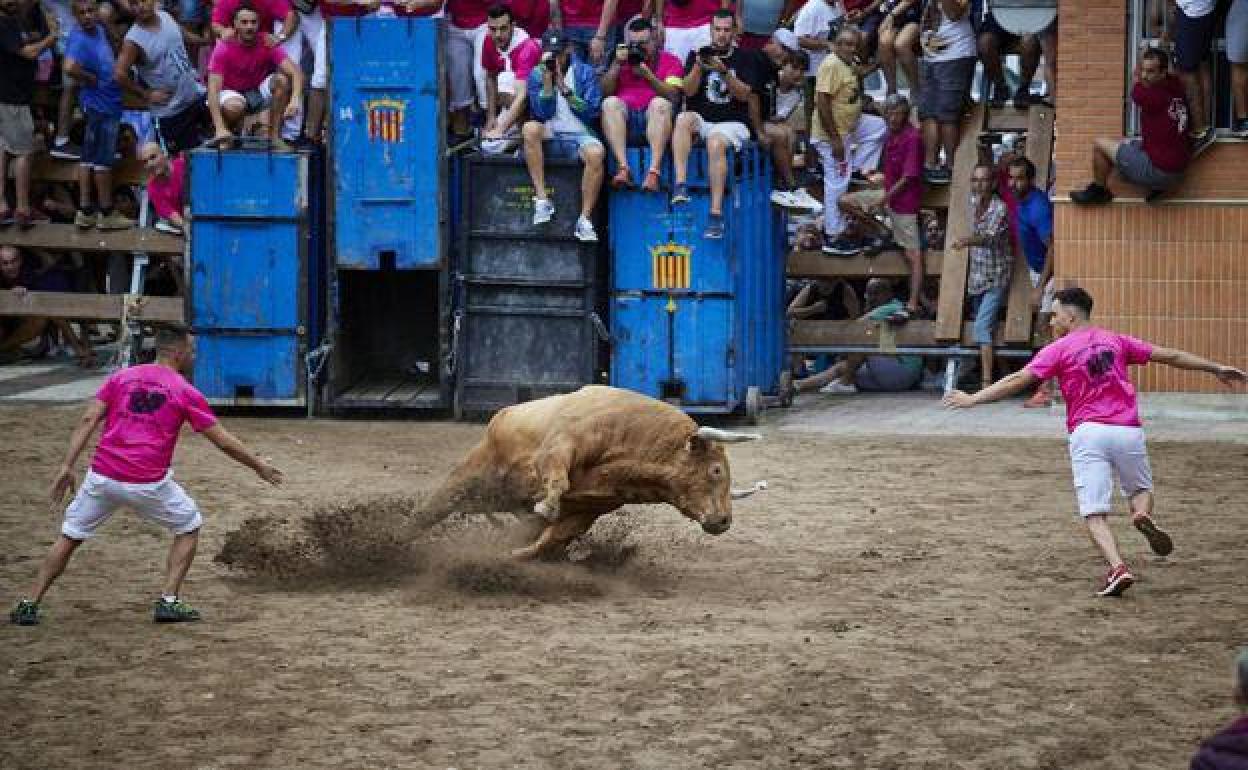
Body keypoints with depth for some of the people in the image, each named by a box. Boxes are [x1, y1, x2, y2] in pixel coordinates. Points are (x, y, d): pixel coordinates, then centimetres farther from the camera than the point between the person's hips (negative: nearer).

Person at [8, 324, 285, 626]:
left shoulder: (121, 377, 11)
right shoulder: (185, 392, 2)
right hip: (149, 484, -3)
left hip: (102, 477, 3)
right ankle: (169, 601, 10)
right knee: (189, 528, 19)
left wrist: (67, 466, 0)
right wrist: (259, 466, 14)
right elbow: (223, 441, 3)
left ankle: (29, 605, 10)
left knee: (69, 536, 16)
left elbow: (88, 420, 2)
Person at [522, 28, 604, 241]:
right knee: (530, 128, -32)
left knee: (596, 153, -35)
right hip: (549, 138, 1)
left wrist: (564, 87, -14)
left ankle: (585, 219, -28)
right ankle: (542, 199, -30)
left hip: (579, 135, -1)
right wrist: (547, 81, -13)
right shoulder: (536, 75, 7)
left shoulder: (584, 72, 3)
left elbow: (592, 111, -7)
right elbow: (543, 114, -3)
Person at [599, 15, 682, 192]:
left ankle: (654, 171, -45)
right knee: (610, 103, -28)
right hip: (623, 121, 2)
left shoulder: (670, 61, 13)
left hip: (655, 118, -2)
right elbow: (604, 92, 9)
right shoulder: (622, 59, 21)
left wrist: (648, 75, -15)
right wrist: (617, 64, -1)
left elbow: (673, 95, -3)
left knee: (660, 103, -33)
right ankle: (623, 168, -40)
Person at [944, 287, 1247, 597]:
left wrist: (973, 399, 2)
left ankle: (1118, 568, -24)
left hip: (1088, 432, -3)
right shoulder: (1117, 341, 14)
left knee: (1094, 514, -1)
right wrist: (1216, 368, 26)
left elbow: (1019, 379, -2)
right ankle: (1143, 514, -10)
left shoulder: (1059, 349, 4)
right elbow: (1170, 356, 17)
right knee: (1141, 488, 25)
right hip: (1129, 431, 3)